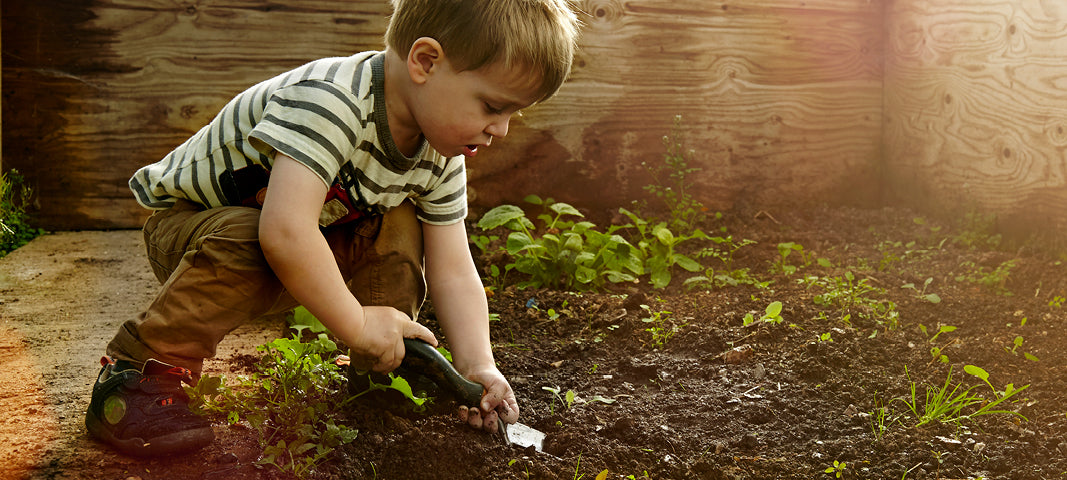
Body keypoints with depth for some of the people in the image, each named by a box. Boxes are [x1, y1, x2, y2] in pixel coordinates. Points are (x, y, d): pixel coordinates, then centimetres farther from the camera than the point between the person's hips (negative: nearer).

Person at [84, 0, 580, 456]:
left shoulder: (440, 158, -10)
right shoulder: (329, 101, -37)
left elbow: (454, 274, -7)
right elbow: (285, 232, -47)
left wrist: (478, 368, -19)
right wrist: (356, 325, -36)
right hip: (186, 221, -7)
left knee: (398, 228, -9)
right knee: (243, 244, -38)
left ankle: (383, 370, 3)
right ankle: (143, 367, -23)